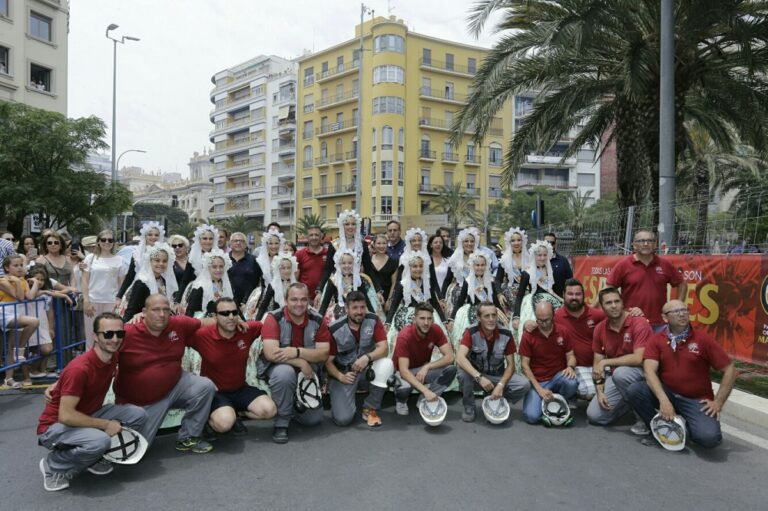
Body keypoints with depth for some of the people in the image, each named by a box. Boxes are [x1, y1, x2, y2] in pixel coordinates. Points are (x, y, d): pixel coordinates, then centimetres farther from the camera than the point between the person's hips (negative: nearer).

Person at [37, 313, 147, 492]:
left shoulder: (113, 357, -6)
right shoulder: (79, 369, -29)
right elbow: (65, 416, -29)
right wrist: (106, 424, -22)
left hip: (88, 417, 7)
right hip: (55, 427, -7)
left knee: (138, 415, -12)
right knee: (100, 440, -36)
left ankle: (92, 457, 5)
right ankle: (53, 465, -6)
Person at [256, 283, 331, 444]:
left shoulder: (318, 321, -8)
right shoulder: (274, 319, -18)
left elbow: (324, 354, -15)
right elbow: (271, 353, -28)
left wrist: (297, 352, -30)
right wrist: (301, 363, -28)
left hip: (308, 373, 4)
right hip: (277, 367, -4)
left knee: (314, 419, 2)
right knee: (285, 373, -39)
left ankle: (293, 404, 36)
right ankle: (281, 423, -17)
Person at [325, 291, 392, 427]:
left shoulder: (373, 320, -10)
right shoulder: (334, 329, -13)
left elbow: (384, 348, -18)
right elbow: (328, 361, -9)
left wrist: (367, 357, -37)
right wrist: (340, 376, -28)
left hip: (367, 371, 2)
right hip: (344, 374, -2)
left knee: (387, 364, -31)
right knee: (343, 419, -22)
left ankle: (370, 409, -10)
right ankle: (339, 400, 18)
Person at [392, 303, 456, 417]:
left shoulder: (436, 330, -15)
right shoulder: (405, 336, -29)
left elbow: (449, 357, -17)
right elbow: (403, 370, -36)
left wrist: (427, 366, -30)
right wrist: (425, 390, -46)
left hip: (422, 369, 5)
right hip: (404, 372, -4)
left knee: (451, 369, -22)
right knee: (404, 388, -39)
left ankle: (424, 400, -5)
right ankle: (401, 401, 0)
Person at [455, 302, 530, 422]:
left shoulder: (506, 334, -13)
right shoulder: (471, 332, -20)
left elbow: (510, 364, -8)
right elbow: (460, 358, -33)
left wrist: (500, 385, -23)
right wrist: (479, 377, -43)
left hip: (498, 376, 2)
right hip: (476, 376, -2)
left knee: (524, 384, -23)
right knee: (463, 371, -35)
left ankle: (496, 402, 5)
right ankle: (469, 407, -9)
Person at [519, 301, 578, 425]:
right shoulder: (528, 335, -7)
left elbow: (570, 355, 5)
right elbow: (525, 365, -7)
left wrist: (570, 366, -20)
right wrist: (539, 389, -15)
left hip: (558, 377, 2)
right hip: (537, 381, -2)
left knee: (571, 382, -34)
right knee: (532, 416, -24)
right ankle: (546, 402, 12)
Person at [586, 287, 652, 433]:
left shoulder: (639, 323, -19)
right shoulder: (599, 329, -2)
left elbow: (639, 359, -28)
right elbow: (597, 364, 2)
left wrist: (606, 362, -24)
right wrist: (600, 392, -10)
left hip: (642, 372, -5)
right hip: (615, 377, 6)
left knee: (620, 373, -39)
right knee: (594, 415, -6)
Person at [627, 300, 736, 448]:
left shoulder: (703, 338, -6)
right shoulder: (657, 340, -3)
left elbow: (730, 370, -3)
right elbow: (650, 371, -16)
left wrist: (718, 402, -7)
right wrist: (663, 400, -30)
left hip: (696, 400, -2)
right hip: (667, 394, 2)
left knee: (708, 437, -29)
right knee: (634, 390, -25)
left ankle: (685, 425, 8)